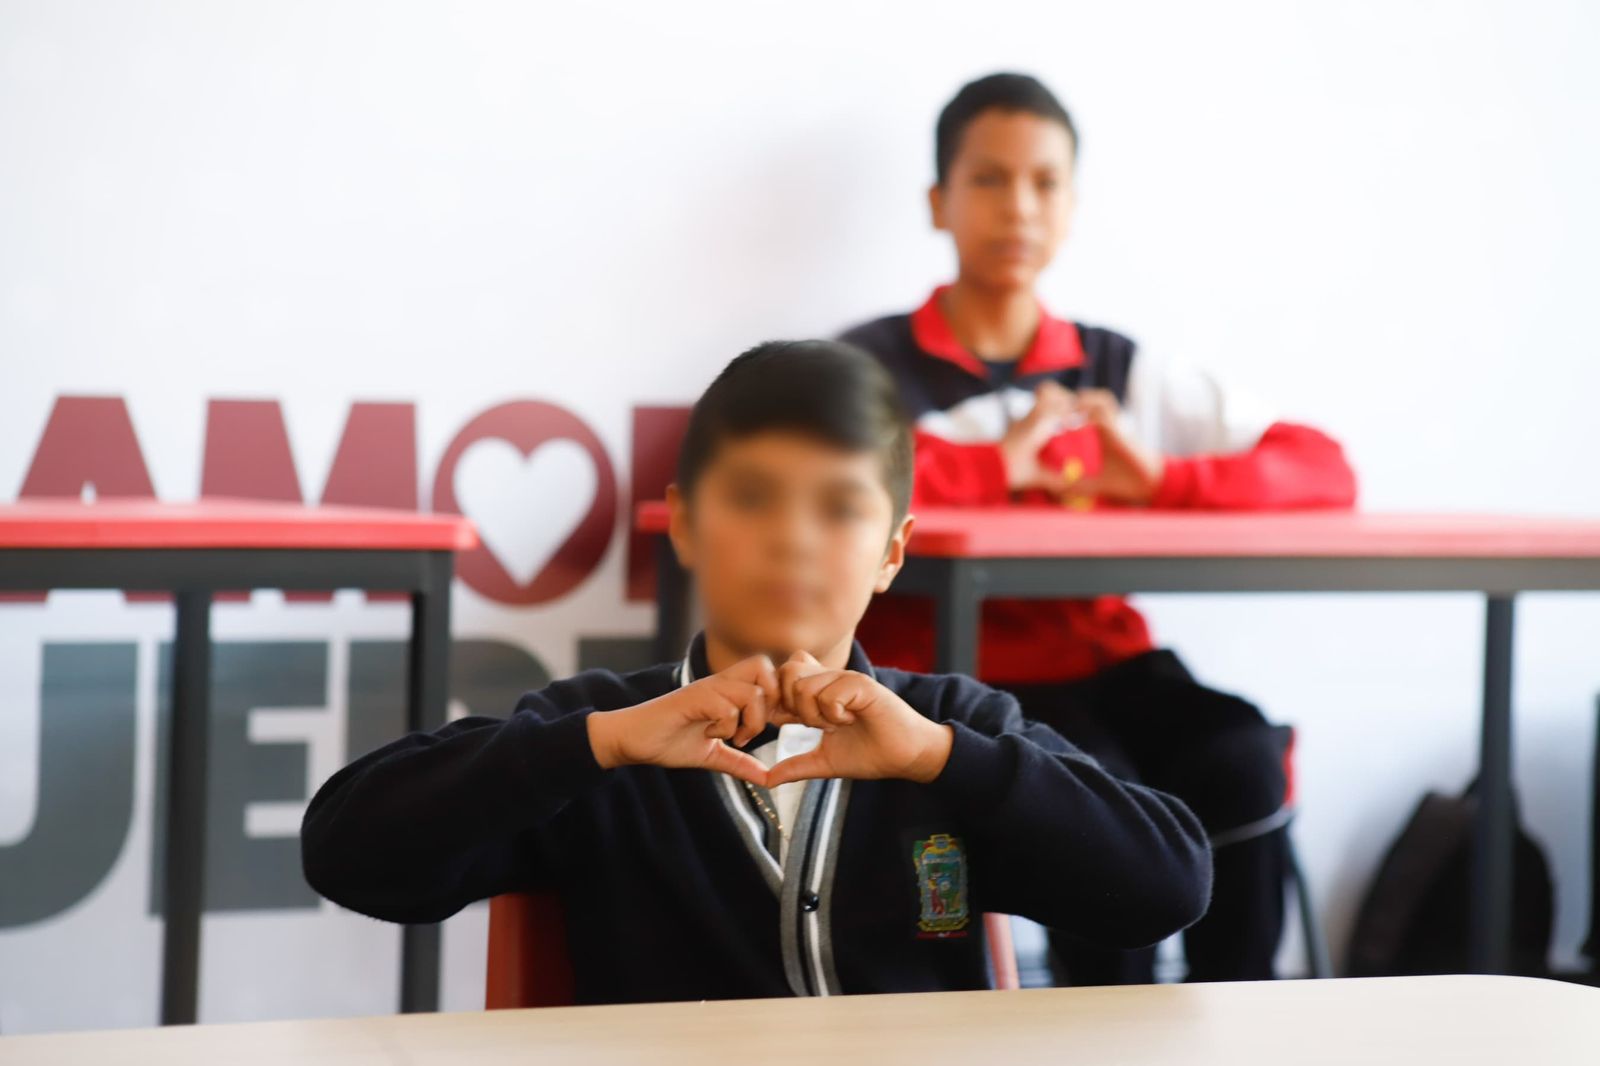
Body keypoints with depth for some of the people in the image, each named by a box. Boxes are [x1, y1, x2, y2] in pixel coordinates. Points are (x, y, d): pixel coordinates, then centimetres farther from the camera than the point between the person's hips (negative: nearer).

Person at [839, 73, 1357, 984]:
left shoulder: (1120, 373, 13)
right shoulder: (872, 363, 2)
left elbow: (1324, 471, 10)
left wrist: (1162, 482, -9)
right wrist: (994, 467, -16)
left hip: (1098, 660, 4)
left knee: (1241, 758, -26)